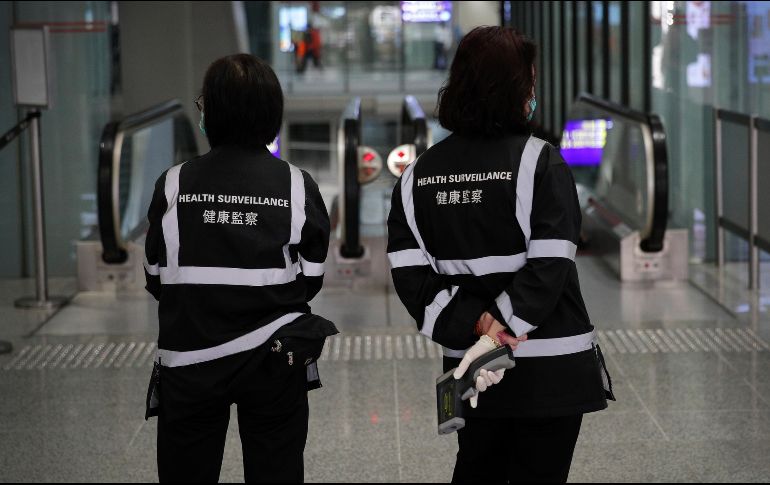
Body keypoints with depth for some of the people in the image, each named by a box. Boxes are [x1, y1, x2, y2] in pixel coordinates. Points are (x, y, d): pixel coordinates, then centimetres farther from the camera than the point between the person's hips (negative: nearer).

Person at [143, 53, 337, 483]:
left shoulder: (175, 185, -7)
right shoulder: (299, 186, -6)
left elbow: (156, 279, 1)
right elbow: (311, 280, 0)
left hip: (190, 358, 0)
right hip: (275, 363, 0)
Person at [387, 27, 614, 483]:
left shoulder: (419, 174, 3)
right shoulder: (540, 162, -12)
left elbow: (411, 275, -5)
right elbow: (548, 269, -20)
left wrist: (479, 324, -11)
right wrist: (499, 335, -17)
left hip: (466, 363, 5)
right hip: (550, 370, -4)